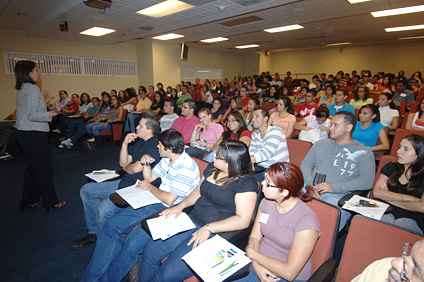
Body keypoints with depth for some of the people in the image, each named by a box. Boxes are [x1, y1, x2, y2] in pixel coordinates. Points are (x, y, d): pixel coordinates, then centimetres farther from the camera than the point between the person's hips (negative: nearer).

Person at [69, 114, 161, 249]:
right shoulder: (140, 141, 13)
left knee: (105, 208, -30)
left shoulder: (155, 146, -18)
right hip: (124, 182, 11)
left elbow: (137, 168, -24)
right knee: (86, 190, 13)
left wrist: (126, 168, -1)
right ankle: (93, 232, 19)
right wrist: (125, 144, -2)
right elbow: (123, 162, 12)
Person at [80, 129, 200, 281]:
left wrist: (149, 187, -9)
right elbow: (149, 177, 20)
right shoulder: (166, 160, 7)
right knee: (111, 225, 1)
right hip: (151, 204, 9)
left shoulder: (186, 167, -21)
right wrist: (146, 164, -1)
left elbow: (169, 199, -24)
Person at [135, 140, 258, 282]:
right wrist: (180, 205, 5)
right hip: (192, 221, 8)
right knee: (150, 250, -2)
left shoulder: (246, 183, -15)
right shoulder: (212, 170, 9)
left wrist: (208, 228, -22)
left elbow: (243, 220, -18)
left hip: (215, 234, -7)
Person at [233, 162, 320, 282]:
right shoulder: (266, 202, -2)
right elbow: (254, 237, 3)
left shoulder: (307, 221, -21)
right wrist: (256, 265, -14)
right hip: (258, 269, 6)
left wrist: (251, 253, -14)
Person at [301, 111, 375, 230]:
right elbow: (305, 164, 18)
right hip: (312, 190, 3)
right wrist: (310, 184, -3)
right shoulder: (320, 144, 21)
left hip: (339, 195, -3)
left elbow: (367, 181, -3)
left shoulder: (364, 153, 9)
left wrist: (334, 187, -13)